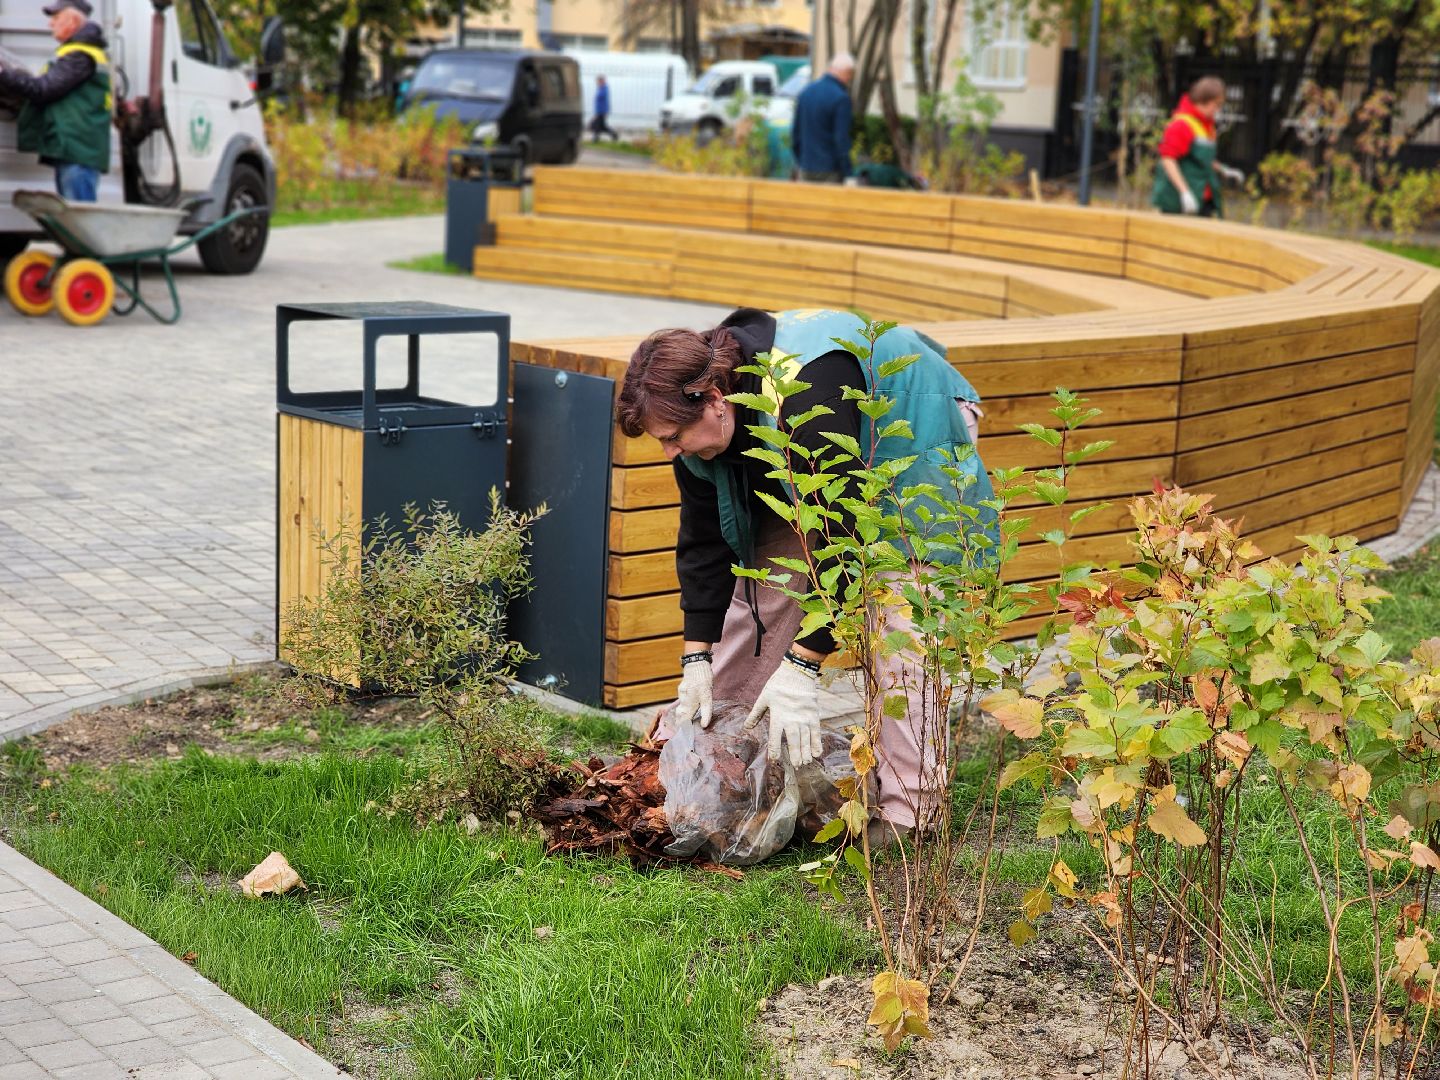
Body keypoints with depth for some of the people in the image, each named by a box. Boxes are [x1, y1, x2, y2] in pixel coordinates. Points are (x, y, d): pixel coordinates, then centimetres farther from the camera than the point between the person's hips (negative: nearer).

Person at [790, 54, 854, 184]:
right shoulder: (841, 98, -13)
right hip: (829, 172, -6)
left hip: (806, 169, 6)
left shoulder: (806, 92, 9)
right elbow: (841, 139, -15)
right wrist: (846, 173, -9)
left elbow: (795, 131, 14)